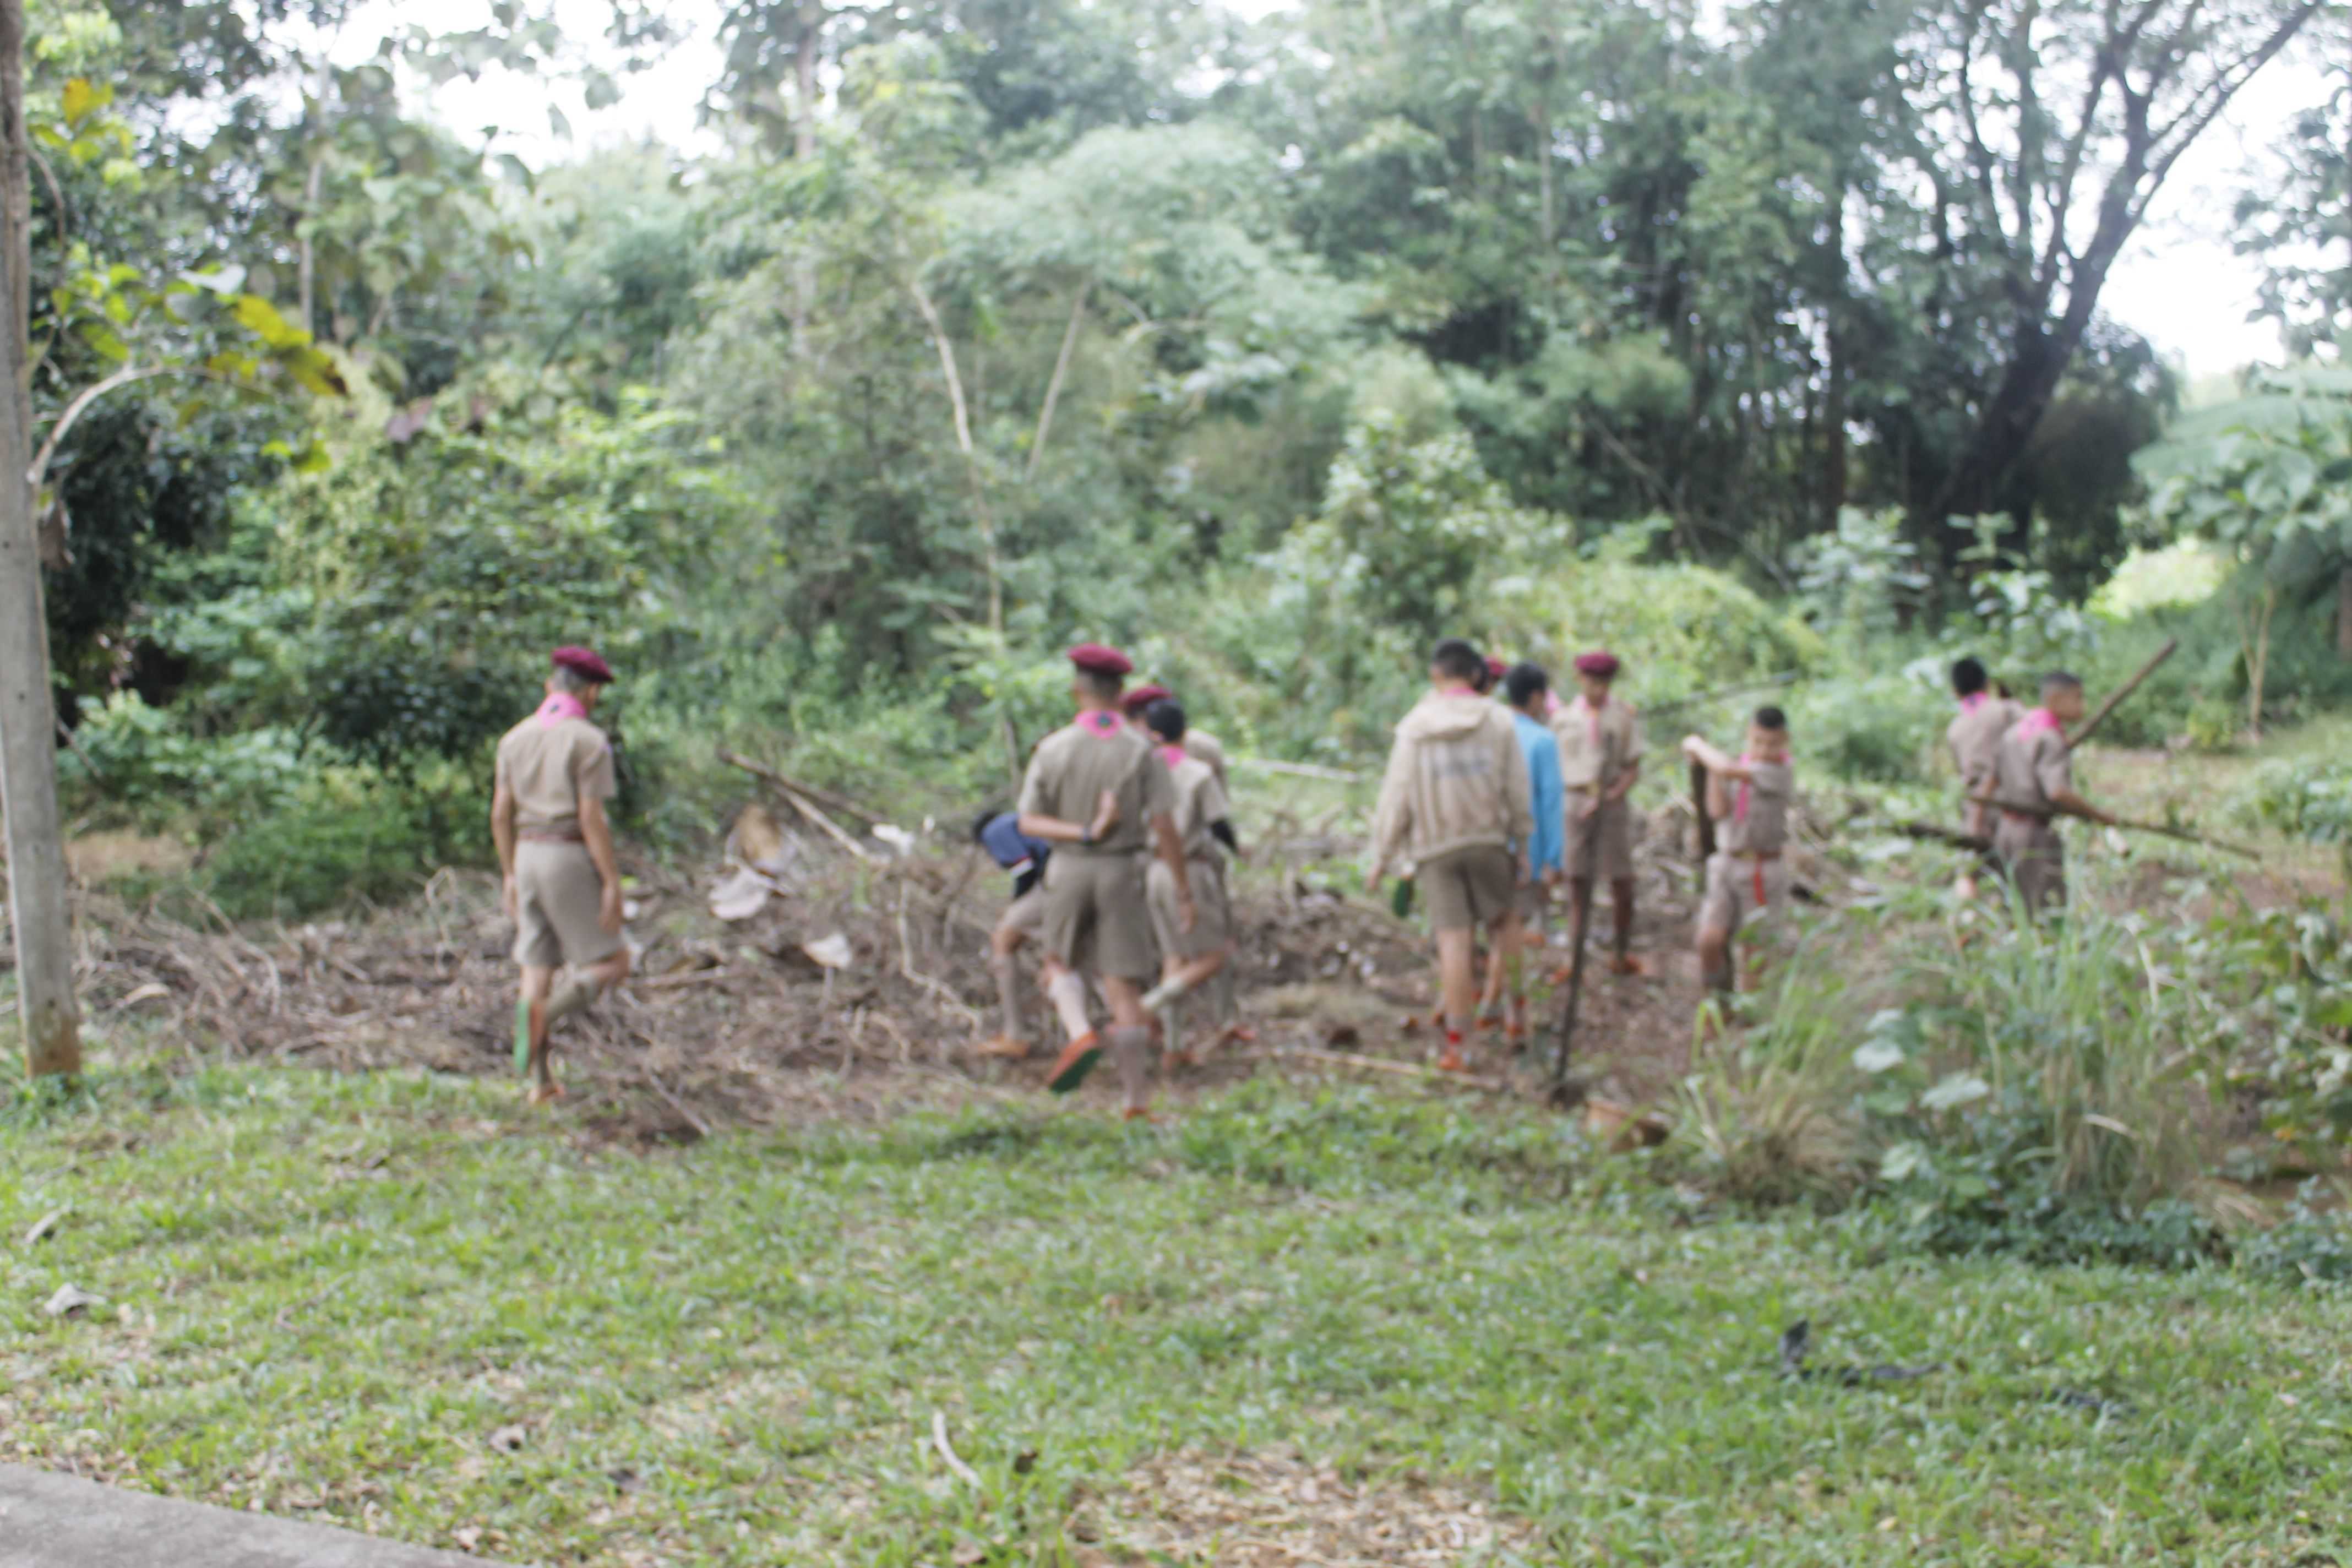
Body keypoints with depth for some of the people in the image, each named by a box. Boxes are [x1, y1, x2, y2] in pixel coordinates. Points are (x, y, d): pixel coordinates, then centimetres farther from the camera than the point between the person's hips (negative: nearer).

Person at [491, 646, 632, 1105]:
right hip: (572, 860, -6)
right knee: (612, 963, 4)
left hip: (529, 858, 6)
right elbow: (591, 818, -16)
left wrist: (509, 875, 17)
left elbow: (501, 814, 9)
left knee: (538, 971, 9)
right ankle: (542, 1015, -20)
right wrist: (613, 883, -13)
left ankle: (541, 1082, 7)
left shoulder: (516, 737, 9)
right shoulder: (589, 741, -11)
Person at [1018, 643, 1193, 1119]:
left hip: (1068, 871, 0)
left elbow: (1029, 822, -8)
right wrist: (1184, 891, -5)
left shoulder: (1052, 749, -3)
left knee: (1063, 966, 23)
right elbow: (1165, 827, -10)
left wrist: (1085, 834, -16)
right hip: (1122, 873, 0)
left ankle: (1079, 1036, -7)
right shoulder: (1142, 752, -5)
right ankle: (1139, 1102, -2)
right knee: (1124, 988, 2)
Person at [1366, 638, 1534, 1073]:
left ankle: (1455, 1043, 0)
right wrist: (1523, 845, 11)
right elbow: (1518, 790, 2)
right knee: (1505, 921, 18)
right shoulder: (1497, 721, 0)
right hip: (1488, 837, 0)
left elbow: (1396, 795, 0)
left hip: (1435, 846, 0)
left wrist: (1382, 856, 5)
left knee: (1454, 940, -1)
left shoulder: (1414, 727, 0)